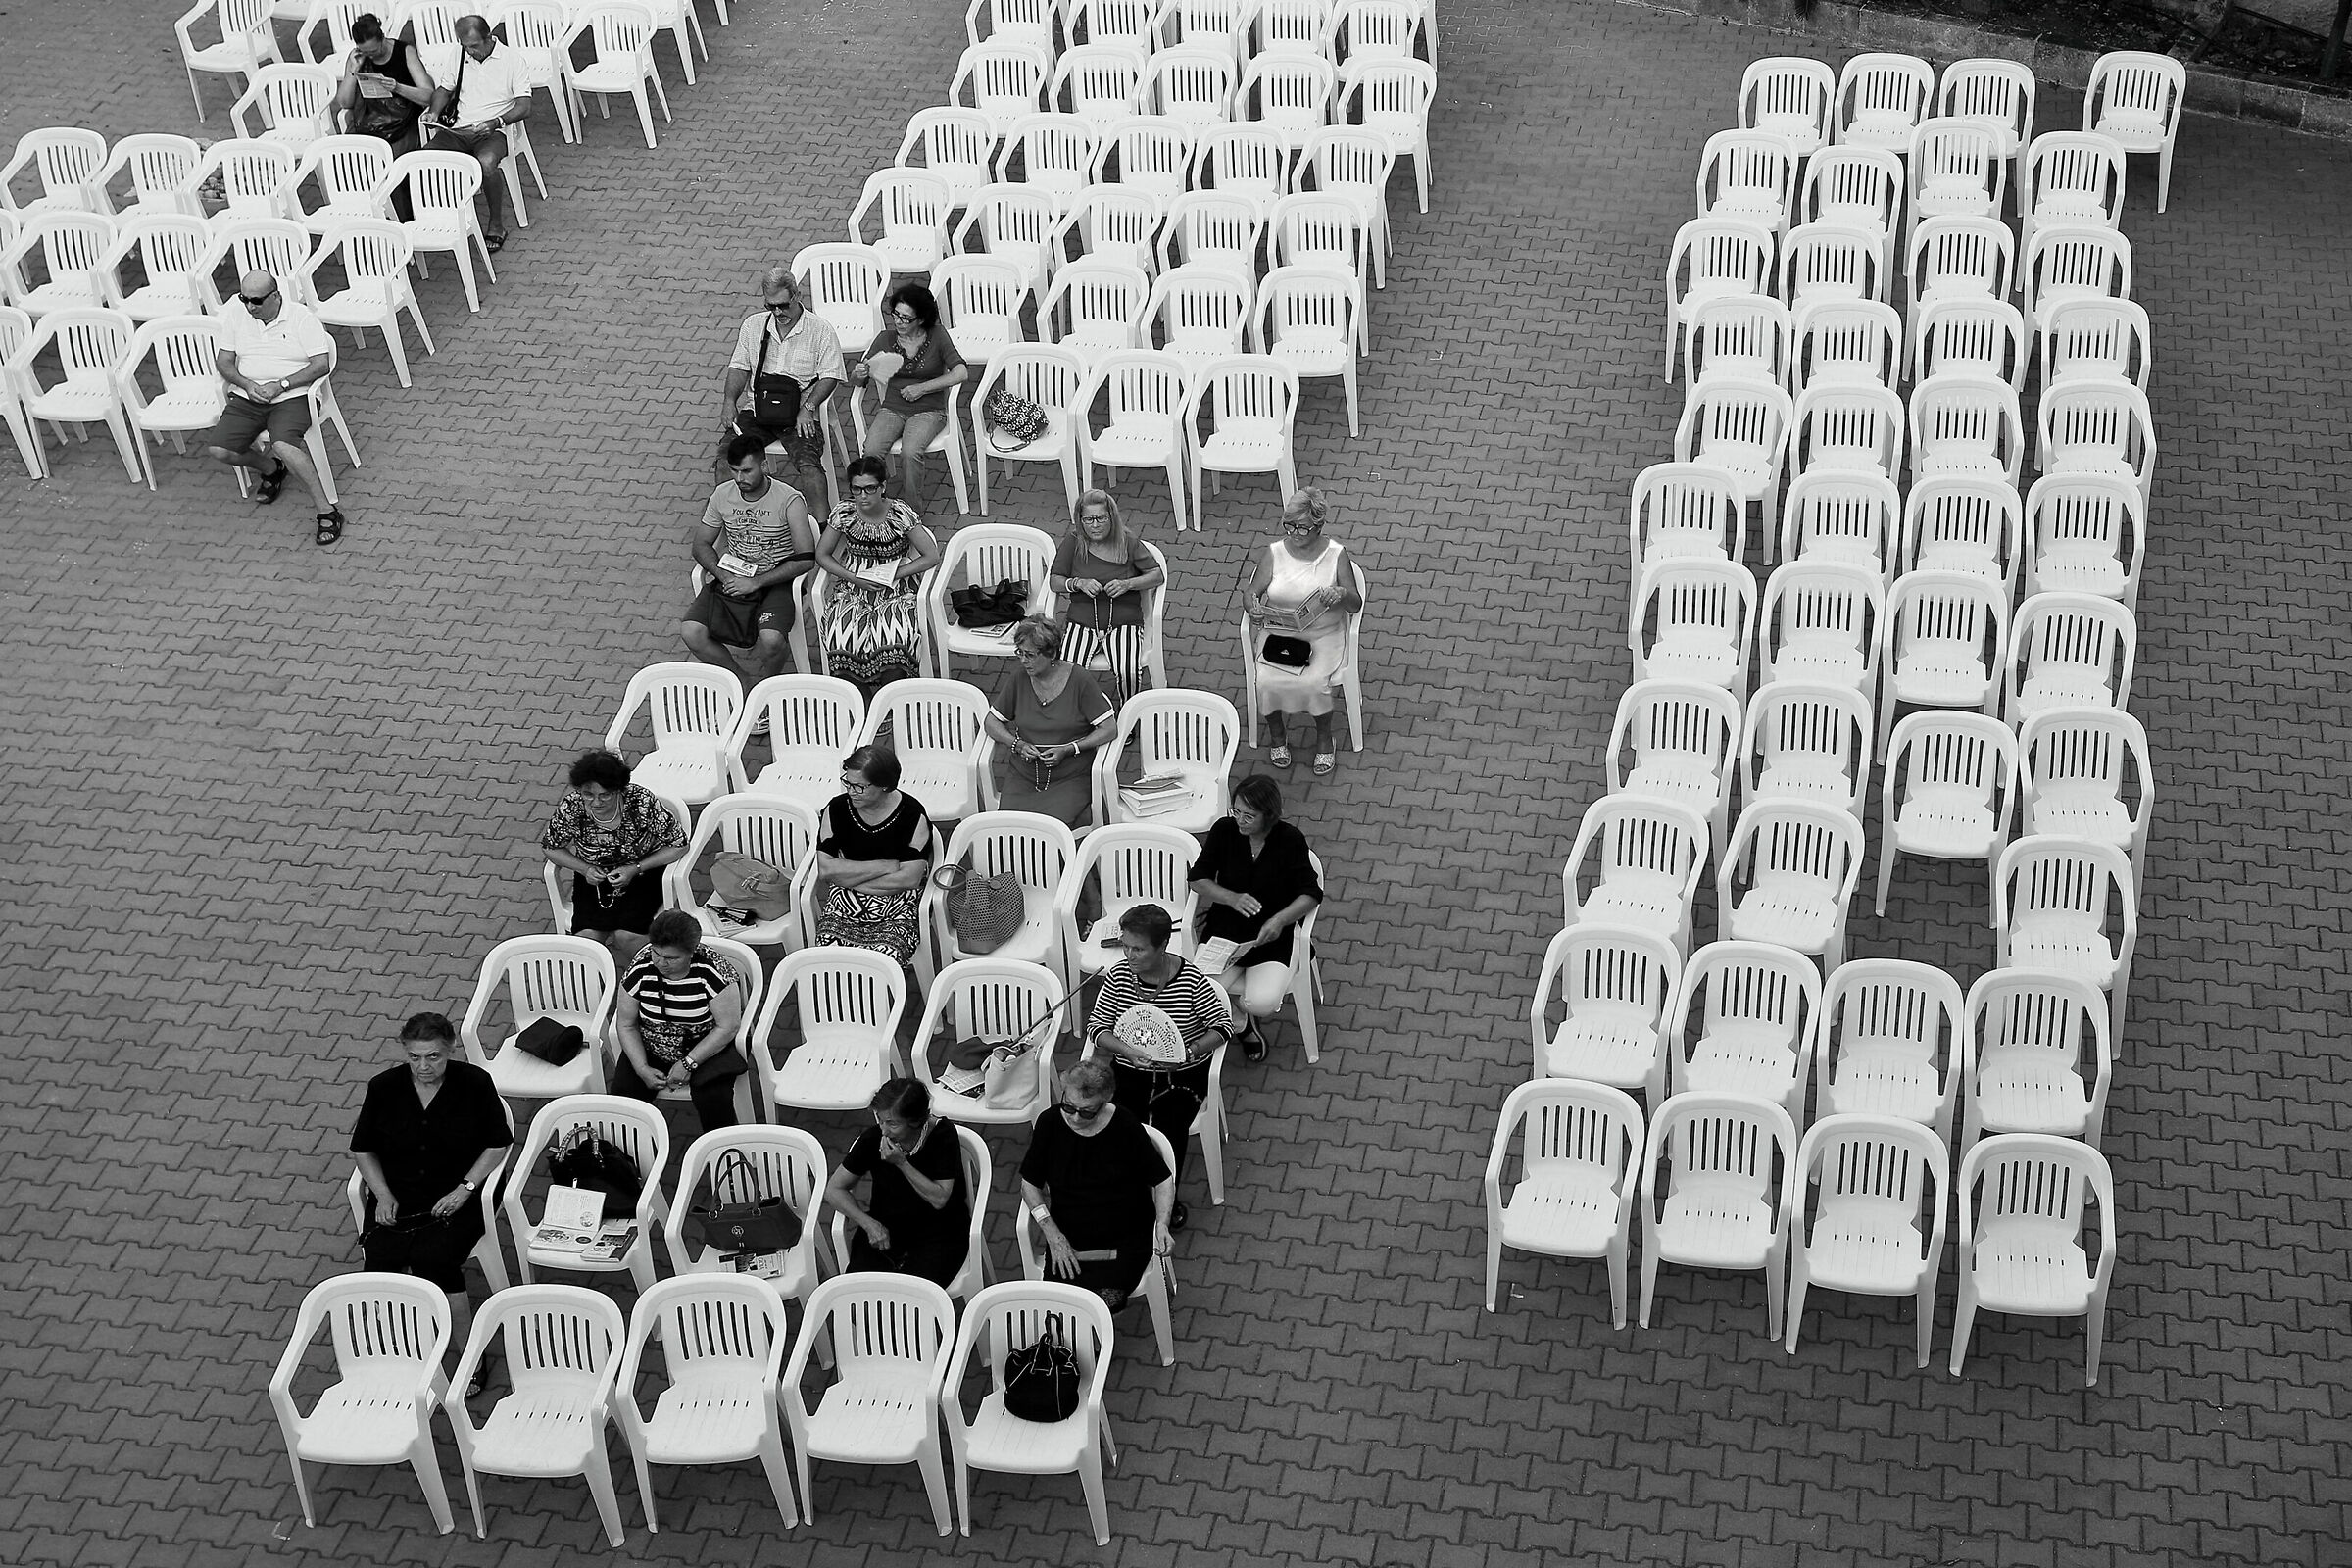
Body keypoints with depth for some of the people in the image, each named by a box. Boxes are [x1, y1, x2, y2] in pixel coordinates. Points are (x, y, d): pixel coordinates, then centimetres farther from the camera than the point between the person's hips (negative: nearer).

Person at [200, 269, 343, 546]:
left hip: (291, 397, -5)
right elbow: (223, 361, 9)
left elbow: (321, 364, -10)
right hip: (247, 398, 5)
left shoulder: (301, 316, -6)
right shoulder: (236, 313, 5)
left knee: (283, 445, -34)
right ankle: (271, 469, 17)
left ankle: (328, 511, -26)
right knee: (216, 449, -14)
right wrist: (246, 384, -12)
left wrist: (281, 385, -19)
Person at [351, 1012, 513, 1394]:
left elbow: (499, 1143, 3)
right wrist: (383, 1195, -3)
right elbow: (362, 1148, 12)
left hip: (456, 1199, -3)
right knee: (382, 1257, -25)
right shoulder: (384, 1087, 0)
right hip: (397, 1199, 3)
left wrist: (465, 1188, -8)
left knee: (432, 1256, -29)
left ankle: (470, 1354, -15)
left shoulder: (475, 1083, -6)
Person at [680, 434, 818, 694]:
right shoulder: (722, 495, 2)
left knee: (771, 640, -33)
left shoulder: (790, 501, -12)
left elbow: (806, 558, -16)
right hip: (730, 578, 4)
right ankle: (739, 683, 0)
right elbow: (701, 544, 11)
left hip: (774, 582, -4)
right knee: (690, 633, -19)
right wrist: (722, 574, -9)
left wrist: (756, 583, -19)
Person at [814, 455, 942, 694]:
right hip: (852, 586, 2)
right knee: (841, 640, -27)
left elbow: (931, 556, -8)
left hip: (896, 587, -2)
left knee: (893, 641, -32)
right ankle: (863, 700, -5)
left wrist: (891, 575, -14)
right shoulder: (843, 513, -5)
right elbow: (822, 554, 5)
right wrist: (853, 578, -10)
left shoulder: (900, 514, -11)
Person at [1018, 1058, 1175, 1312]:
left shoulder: (1126, 1129, -7)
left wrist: (1161, 1224, -14)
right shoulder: (1050, 1124, -2)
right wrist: (1052, 1233, -5)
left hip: (1124, 1242, -2)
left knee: (1104, 1301, -27)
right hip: (1067, 1241, 2)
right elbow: (1030, 1183, 7)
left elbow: (1162, 1179, 4)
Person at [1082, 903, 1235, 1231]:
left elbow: (1222, 1026, -7)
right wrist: (1125, 1050, -23)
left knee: (1169, 1131, -22)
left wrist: (1190, 1052, -24)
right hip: (1129, 1071, 2)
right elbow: (1097, 1026, -3)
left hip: (1183, 1073, -2)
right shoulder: (1119, 975, -8)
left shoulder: (1191, 979, -15)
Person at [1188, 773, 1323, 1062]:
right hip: (1225, 927, 2)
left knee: (1263, 1003, -26)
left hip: (1273, 932, -2)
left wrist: (1279, 919, -25)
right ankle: (1243, 1024, 9)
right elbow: (1199, 878, 0)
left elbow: (1311, 893, -8)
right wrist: (1233, 898, -19)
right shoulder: (1224, 830, -5)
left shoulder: (1290, 840, -9)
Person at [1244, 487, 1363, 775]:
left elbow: (1356, 604, -5)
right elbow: (1252, 593, 2)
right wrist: (1254, 606, -22)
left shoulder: (1336, 554, -5)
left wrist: (1342, 594, -28)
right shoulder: (1273, 553, 0)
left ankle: (1324, 738, 1)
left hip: (1323, 635, -2)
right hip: (1277, 631, 2)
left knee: (1313, 683, -28)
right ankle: (1279, 734, 5)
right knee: (1268, 681, -25)